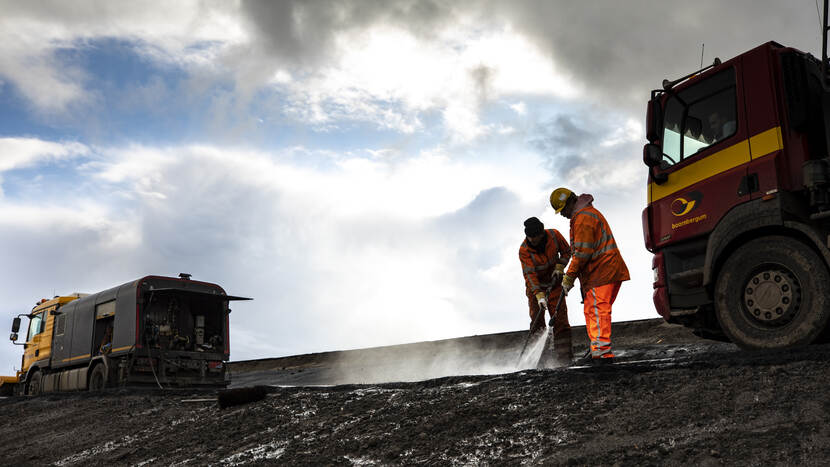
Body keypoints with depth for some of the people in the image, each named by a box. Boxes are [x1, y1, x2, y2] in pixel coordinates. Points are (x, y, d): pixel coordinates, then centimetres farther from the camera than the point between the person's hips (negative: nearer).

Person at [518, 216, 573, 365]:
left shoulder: (554, 235, -16)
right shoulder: (524, 250, -22)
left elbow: (566, 251, 2)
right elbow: (529, 274, -26)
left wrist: (559, 267, -14)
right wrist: (539, 295, -35)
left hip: (554, 282, 1)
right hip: (535, 286, -1)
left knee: (559, 317, -5)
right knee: (537, 319, -3)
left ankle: (563, 355, -4)